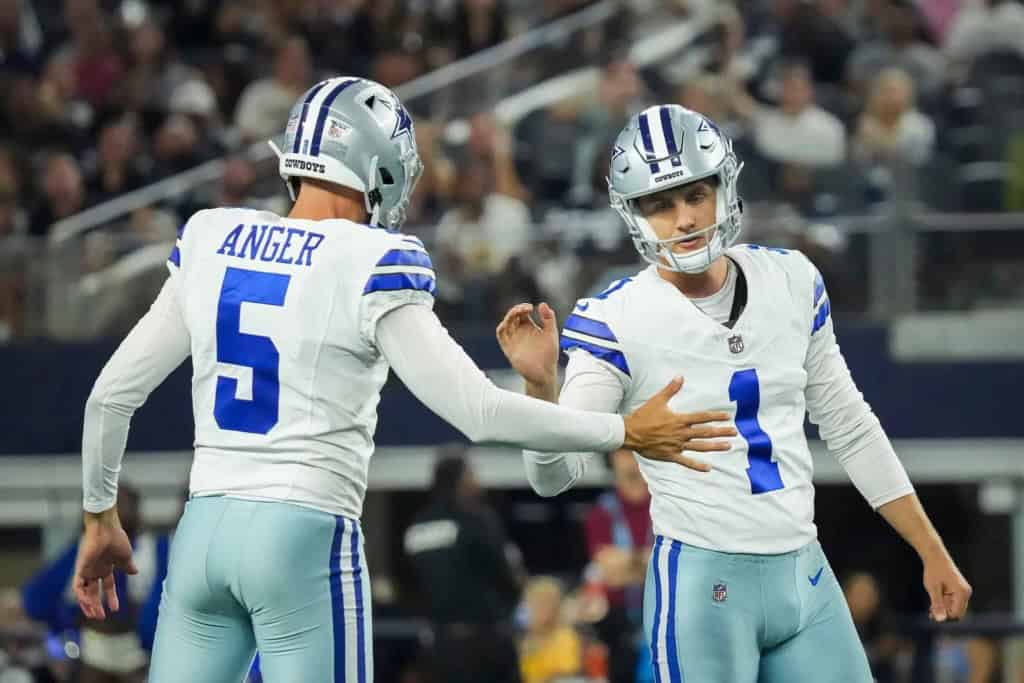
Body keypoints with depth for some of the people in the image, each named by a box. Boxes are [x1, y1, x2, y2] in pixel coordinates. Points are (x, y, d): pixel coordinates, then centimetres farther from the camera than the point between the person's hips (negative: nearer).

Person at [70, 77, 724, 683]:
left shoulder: (210, 243, 7)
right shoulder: (371, 269, -8)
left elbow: (113, 393, 10)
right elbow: (478, 410, -11)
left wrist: (101, 517, 24)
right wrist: (627, 432, -2)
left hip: (205, 529, 5)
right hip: (306, 533, -5)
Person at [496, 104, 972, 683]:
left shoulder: (791, 282, 6)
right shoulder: (619, 320, -9)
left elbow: (851, 429, 15)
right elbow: (556, 474, -14)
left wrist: (933, 553, 15)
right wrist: (541, 386, -33)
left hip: (803, 572, 5)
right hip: (703, 584, -5)